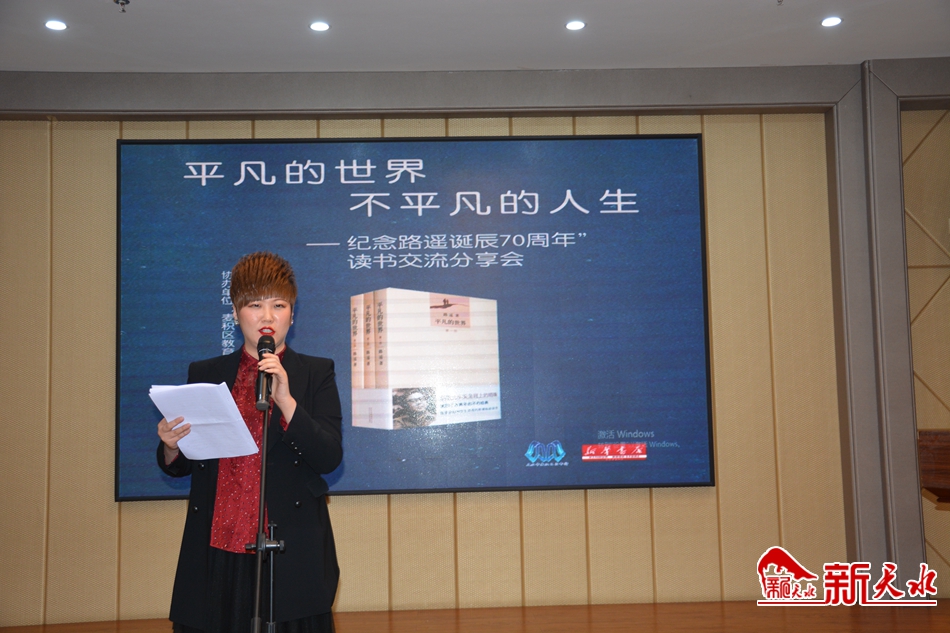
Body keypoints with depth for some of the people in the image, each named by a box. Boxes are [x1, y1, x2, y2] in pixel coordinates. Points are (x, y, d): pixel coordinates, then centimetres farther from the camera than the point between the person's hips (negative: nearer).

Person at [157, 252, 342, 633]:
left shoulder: (316, 374, 4)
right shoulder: (205, 374, 10)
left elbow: (330, 459, -8)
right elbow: (180, 467, 13)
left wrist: (285, 400, -19)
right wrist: (170, 446, -9)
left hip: (290, 554, -2)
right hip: (217, 554, 2)